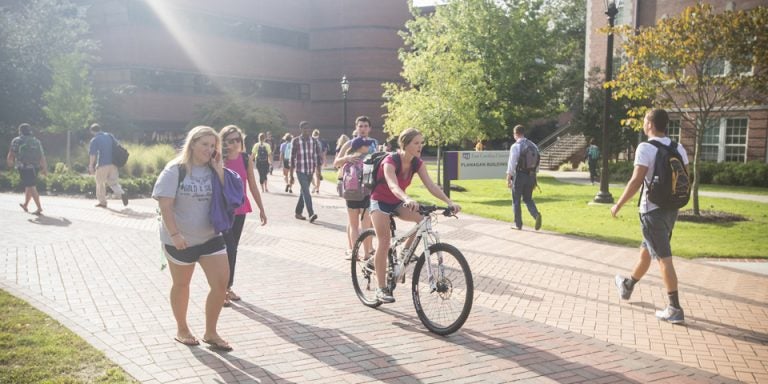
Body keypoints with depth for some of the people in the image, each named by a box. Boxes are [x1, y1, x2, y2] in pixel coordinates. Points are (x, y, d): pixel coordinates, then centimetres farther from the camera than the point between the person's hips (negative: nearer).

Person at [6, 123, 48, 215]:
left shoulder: (17, 141, -1)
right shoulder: (36, 141, 11)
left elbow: (11, 154, -4)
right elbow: (42, 156, 4)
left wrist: (10, 162, 17)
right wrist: (45, 168, 5)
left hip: (23, 167, -5)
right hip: (35, 167, 5)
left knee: (32, 188, -8)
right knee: (29, 186, 22)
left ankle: (39, 208, -15)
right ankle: (25, 205, 36)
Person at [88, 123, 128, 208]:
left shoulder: (94, 140, -6)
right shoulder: (110, 136, 11)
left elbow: (92, 154, -12)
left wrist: (91, 166, -5)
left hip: (102, 165, -5)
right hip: (113, 164, 5)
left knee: (100, 183, 12)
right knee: (113, 182, 12)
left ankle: (102, 202, 18)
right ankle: (122, 194, -14)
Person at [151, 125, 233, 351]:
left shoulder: (213, 170, 2)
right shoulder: (175, 171, -12)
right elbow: (165, 206, -15)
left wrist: (219, 171, -11)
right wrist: (174, 234, -23)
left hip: (211, 236, 4)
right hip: (180, 240, -4)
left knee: (221, 283, -2)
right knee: (181, 284, 13)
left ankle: (210, 333, 14)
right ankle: (181, 330, 33)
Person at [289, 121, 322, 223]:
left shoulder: (314, 141, 5)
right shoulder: (295, 141, -3)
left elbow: (317, 157, 8)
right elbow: (292, 158, -1)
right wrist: (291, 175, -1)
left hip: (310, 170, 4)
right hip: (300, 170, -4)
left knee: (304, 191, 14)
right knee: (306, 192, -15)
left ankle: (298, 212, 27)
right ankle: (311, 214, -22)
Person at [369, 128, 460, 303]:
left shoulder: (417, 163, -10)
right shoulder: (390, 162, -27)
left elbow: (431, 185, -19)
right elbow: (393, 186, -45)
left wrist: (449, 202, -33)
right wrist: (408, 199, -65)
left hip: (397, 202, 5)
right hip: (380, 201, -5)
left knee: (424, 217, -21)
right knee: (384, 242, -16)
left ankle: (405, 252, 1)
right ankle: (381, 288, -7)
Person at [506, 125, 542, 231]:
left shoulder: (515, 146, -11)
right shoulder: (533, 146, 7)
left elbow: (511, 164, -13)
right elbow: (536, 163, 10)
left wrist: (508, 179, -7)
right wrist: (534, 179, 17)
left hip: (519, 175, -5)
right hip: (531, 175, 5)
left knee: (516, 201, 8)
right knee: (528, 199, 16)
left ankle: (518, 224, 14)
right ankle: (536, 215, -10)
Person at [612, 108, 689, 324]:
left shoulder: (646, 148, -14)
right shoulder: (678, 149, 8)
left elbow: (636, 181, -19)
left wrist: (619, 205, -11)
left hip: (652, 210, -8)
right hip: (671, 208, 8)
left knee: (664, 258, -5)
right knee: (646, 250, 22)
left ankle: (675, 309, -3)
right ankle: (627, 286, 41)